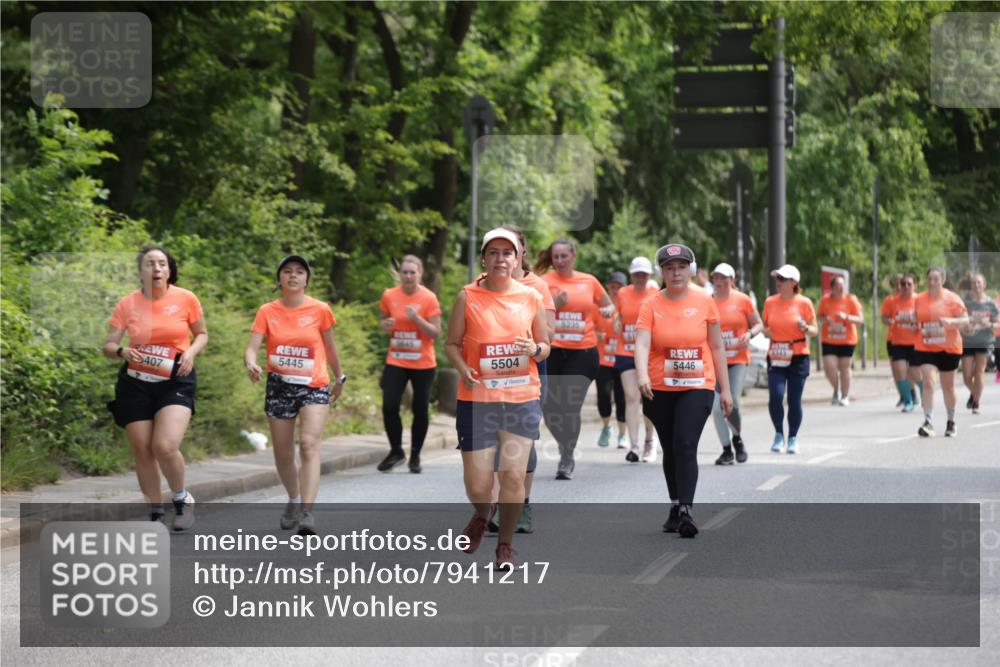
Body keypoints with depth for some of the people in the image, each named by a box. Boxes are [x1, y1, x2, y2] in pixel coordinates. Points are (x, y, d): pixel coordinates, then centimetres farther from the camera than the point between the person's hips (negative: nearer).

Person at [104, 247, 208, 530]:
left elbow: (202, 334, 10)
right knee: (143, 452, 2)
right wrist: (122, 351, -22)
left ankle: (182, 499, 7)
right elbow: (108, 346, 1)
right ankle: (155, 513, 18)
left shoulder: (186, 299, -4)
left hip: (176, 382, -2)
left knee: (165, 446, -20)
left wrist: (191, 352, -11)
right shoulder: (127, 304, -3)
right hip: (136, 384, 2)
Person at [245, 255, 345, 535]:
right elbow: (252, 347, -8)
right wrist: (251, 364, -30)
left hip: (314, 386, -2)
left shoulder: (320, 310, -2)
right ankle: (293, 500, 38)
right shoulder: (267, 312, 0)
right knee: (283, 453, 11)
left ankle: (307, 512, -30)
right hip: (279, 386, 2)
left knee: (310, 444, -22)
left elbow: (330, 348, 12)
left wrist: (339, 378, 22)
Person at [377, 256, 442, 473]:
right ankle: (396, 451, 12)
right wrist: (385, 325, -8)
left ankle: (415, 456, 20)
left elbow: (435, 332, -7)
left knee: (420, 410, 4)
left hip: (423, 363, -2)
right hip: (396, 361, 2)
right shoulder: (390, 296, 1)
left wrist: (416, 318, -22)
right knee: (389, 406, -9)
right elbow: (382, 321, 15)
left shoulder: (429, 298, -7)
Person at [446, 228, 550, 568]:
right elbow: (452, 343, 5)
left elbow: (545, 345, 13)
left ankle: (505, 546, 14)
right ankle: (483, 514, 36)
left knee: (513, 475, -7)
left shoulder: (531, 297, 4)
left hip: (522, 399, 1)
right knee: (477, 485, -1)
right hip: (477, 400, -1)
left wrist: (534, 349, -11)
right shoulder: (468, 297, -1)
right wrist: (463, 369, -15)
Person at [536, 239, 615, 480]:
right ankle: (564, 445, 29)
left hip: (584, 352, 0)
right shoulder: (545, 282, 1)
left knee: (571, 407, -7)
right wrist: (554, 304, -20)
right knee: (549, 408, 0)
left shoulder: (589, 281, 8)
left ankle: (567, 459, 9)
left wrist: (608, 310, 0)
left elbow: (608, 306, 22)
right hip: (552, 351, 0)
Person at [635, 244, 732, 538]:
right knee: (670, 450, 13)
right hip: (660, 390, 2)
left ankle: (686, 511, -19)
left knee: (686, 447, -16)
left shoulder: (704, 301, 0)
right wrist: (642, 375, -34)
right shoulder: (651, 305, -3)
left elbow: (717, 347, 7)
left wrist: (725, 389, 7)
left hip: (697, 387, -2)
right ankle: (675, 507, 27)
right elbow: (642, 343, -16)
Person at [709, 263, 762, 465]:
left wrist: (750, 334, -11)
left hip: (738, 359, -2)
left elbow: (759, 324, 9)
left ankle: (737, 437, 19)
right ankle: (727, 450, 8)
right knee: (716, 407, -4)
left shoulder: (742, 300, 1)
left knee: (732, 402, -12)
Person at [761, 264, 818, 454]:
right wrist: (766, 332, -5)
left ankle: (793, 438, 17)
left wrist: (805, 328, -18)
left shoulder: (804, 303, -1)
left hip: (798, 357, -1)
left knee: (794, 400, 0)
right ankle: (779, 434, 5)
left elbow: (814, 331, 4)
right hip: (776, 358, 1)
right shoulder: (770, 302, 6)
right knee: (775, 396, -15)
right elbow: (764, 326, 17)